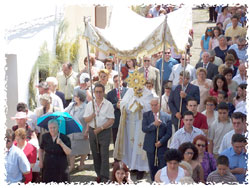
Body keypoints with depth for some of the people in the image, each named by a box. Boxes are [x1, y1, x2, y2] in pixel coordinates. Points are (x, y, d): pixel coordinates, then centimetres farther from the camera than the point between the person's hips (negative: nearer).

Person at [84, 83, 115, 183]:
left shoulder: (108, 104, -3)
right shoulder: (90, 104, 8)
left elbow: (111, 120, -7)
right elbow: (86, 119, 6)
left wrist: (100, 128, -15)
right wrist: (92, 116, -15)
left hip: (105, 131, -4)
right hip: (92, 131, 4)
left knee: (104, 154, -7)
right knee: (95, 154, 8)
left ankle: (105, 177, -6)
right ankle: (99, 174, 19)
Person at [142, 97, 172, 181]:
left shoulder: (167, 117, -2)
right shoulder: (146, 115, 4)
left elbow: (169, 133, -2)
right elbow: (144, 129, -8)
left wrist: (161, 141, -13)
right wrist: (154, 124, -20)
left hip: (162, 146, -2)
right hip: (150, 146, 2)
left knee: (163, 167, -2)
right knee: (152, 167, 8)